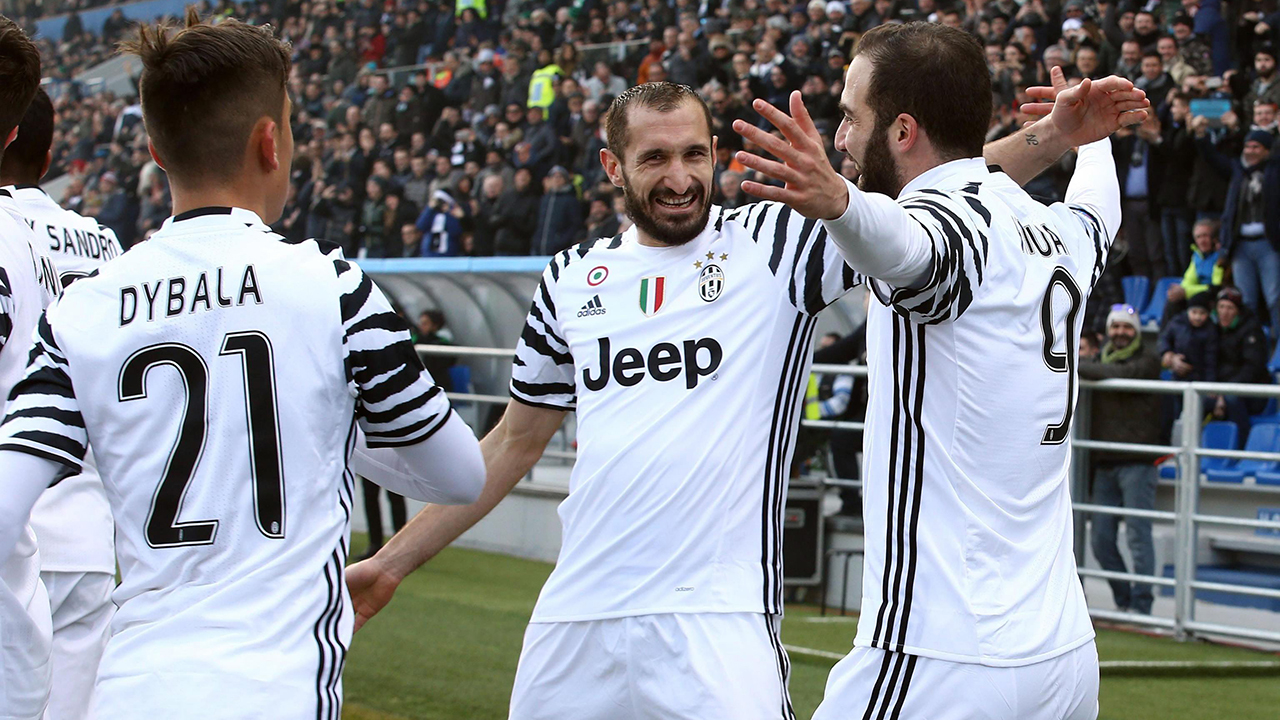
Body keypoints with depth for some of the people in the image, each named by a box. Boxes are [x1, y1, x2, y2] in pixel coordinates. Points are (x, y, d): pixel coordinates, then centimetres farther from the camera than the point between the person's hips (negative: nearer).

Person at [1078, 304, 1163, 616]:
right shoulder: (1102, 359, 19)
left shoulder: (1147, 360, 0)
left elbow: (1122, 375, -20)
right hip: (1104, 464, 6)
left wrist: (1078, 367, -12)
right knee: (1101, 539, 4)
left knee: (1138, 536, -7)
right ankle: (1124, 600, 17)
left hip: (1137, 463, -6)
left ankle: (1141, 605, -2)